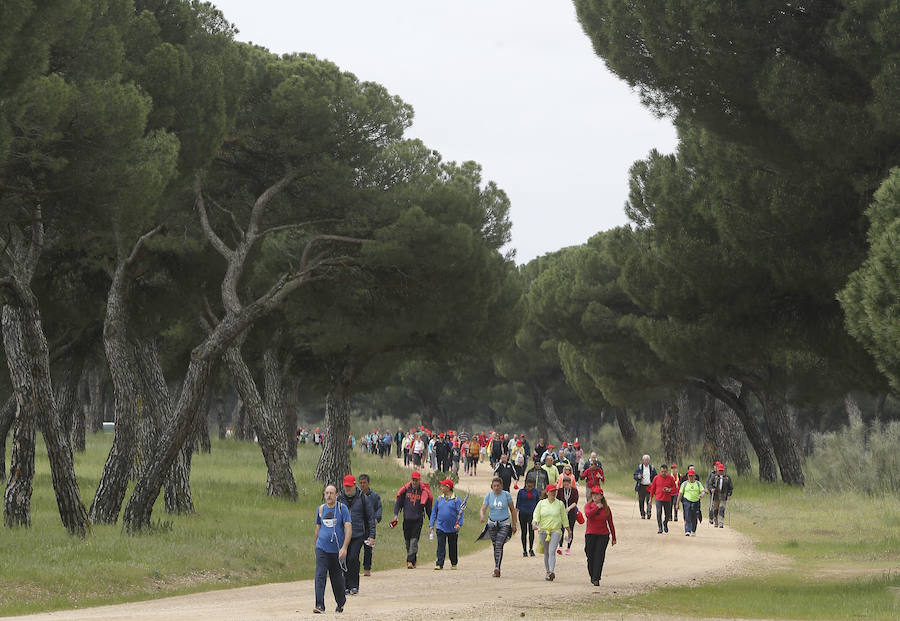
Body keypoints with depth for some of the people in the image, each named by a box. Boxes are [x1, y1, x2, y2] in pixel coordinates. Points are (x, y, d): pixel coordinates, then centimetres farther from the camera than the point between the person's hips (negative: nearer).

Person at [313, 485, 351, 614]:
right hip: (322, 548, 2)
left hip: (337, 550, -2)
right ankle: (319, 605, -15)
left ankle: (340, 603, 29)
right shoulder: (320, 509, 9)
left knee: (337, 578, 8)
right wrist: (316, 545, 21)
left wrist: (344, 547, -18)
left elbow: (348, 528, -9)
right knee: (320, 576, -12)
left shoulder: (342, 508, -3)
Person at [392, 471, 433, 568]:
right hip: (407, 519, 3)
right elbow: (398, 502, 10)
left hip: (418, 519, -3)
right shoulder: (405, 489, 4)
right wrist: (396, 514, -3)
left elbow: (428, 507, 6)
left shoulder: (424, 492, -1)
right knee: (407, 540, 9)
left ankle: (410, 561, -16)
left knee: (414, 540, -12)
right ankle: (413, 560, 23)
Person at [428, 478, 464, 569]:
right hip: (440, 527, 2)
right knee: (440, 547, -8)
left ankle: (454, 564, 25)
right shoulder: (439, 498, 7)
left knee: (453, 547, 10)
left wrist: (459, 523, -20)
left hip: (452, 528, -2)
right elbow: (434, 512, 12)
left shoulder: (456, 499, -4)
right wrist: (431, 524, 6)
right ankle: (439, 564, -10)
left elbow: (460, 512, -8)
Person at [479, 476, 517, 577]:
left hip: (504, 524, -3)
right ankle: (497, 570, 18)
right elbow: (483, 509, -8)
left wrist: (514, 524, 2)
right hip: (492, 524, 3)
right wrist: (482, 516, -32)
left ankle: (497, 568, -27)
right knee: (495, 546, 8)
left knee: (499, 544, -19)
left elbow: (513, 510, 2)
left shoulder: (506, 495, -6)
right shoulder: (488, 496, -2)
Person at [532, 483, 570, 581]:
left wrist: (568, 530, 20)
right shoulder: (541, 503, 7)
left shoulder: (559, 504, 7)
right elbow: (536, 515, 2)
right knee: (546, 553, 9)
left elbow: (564, 518, 15)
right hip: (543, 530, 2)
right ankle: (547, 572, 20)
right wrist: (534, 523, -18)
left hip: (555, 531, -2)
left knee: (552, 551, -18)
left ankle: (552, 572, -29)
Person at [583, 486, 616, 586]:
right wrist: (597, 507, -15)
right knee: (590, 557, 6)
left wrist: (614, 538, 11)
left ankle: (596, 579, -12)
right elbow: (588, 514, -22)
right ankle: (592, 576, 25)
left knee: (599, 557, -10)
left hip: (603, 535, -1)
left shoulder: (606, 508, 5)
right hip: (590, 535, 1)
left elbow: (610, 523, 10)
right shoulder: (588, 506, 2)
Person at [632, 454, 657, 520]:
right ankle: (642, 514, 8)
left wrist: (652, 483, -3)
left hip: (649, 486, -1)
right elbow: (635, 476, 5)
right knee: (641, 501, 1)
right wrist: (638, 477, -18)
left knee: (648, 500, -16)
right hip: (641, 486, 1)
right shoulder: (639, 467, 6)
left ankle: (648, 512, -23)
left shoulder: (652, 468, 9)